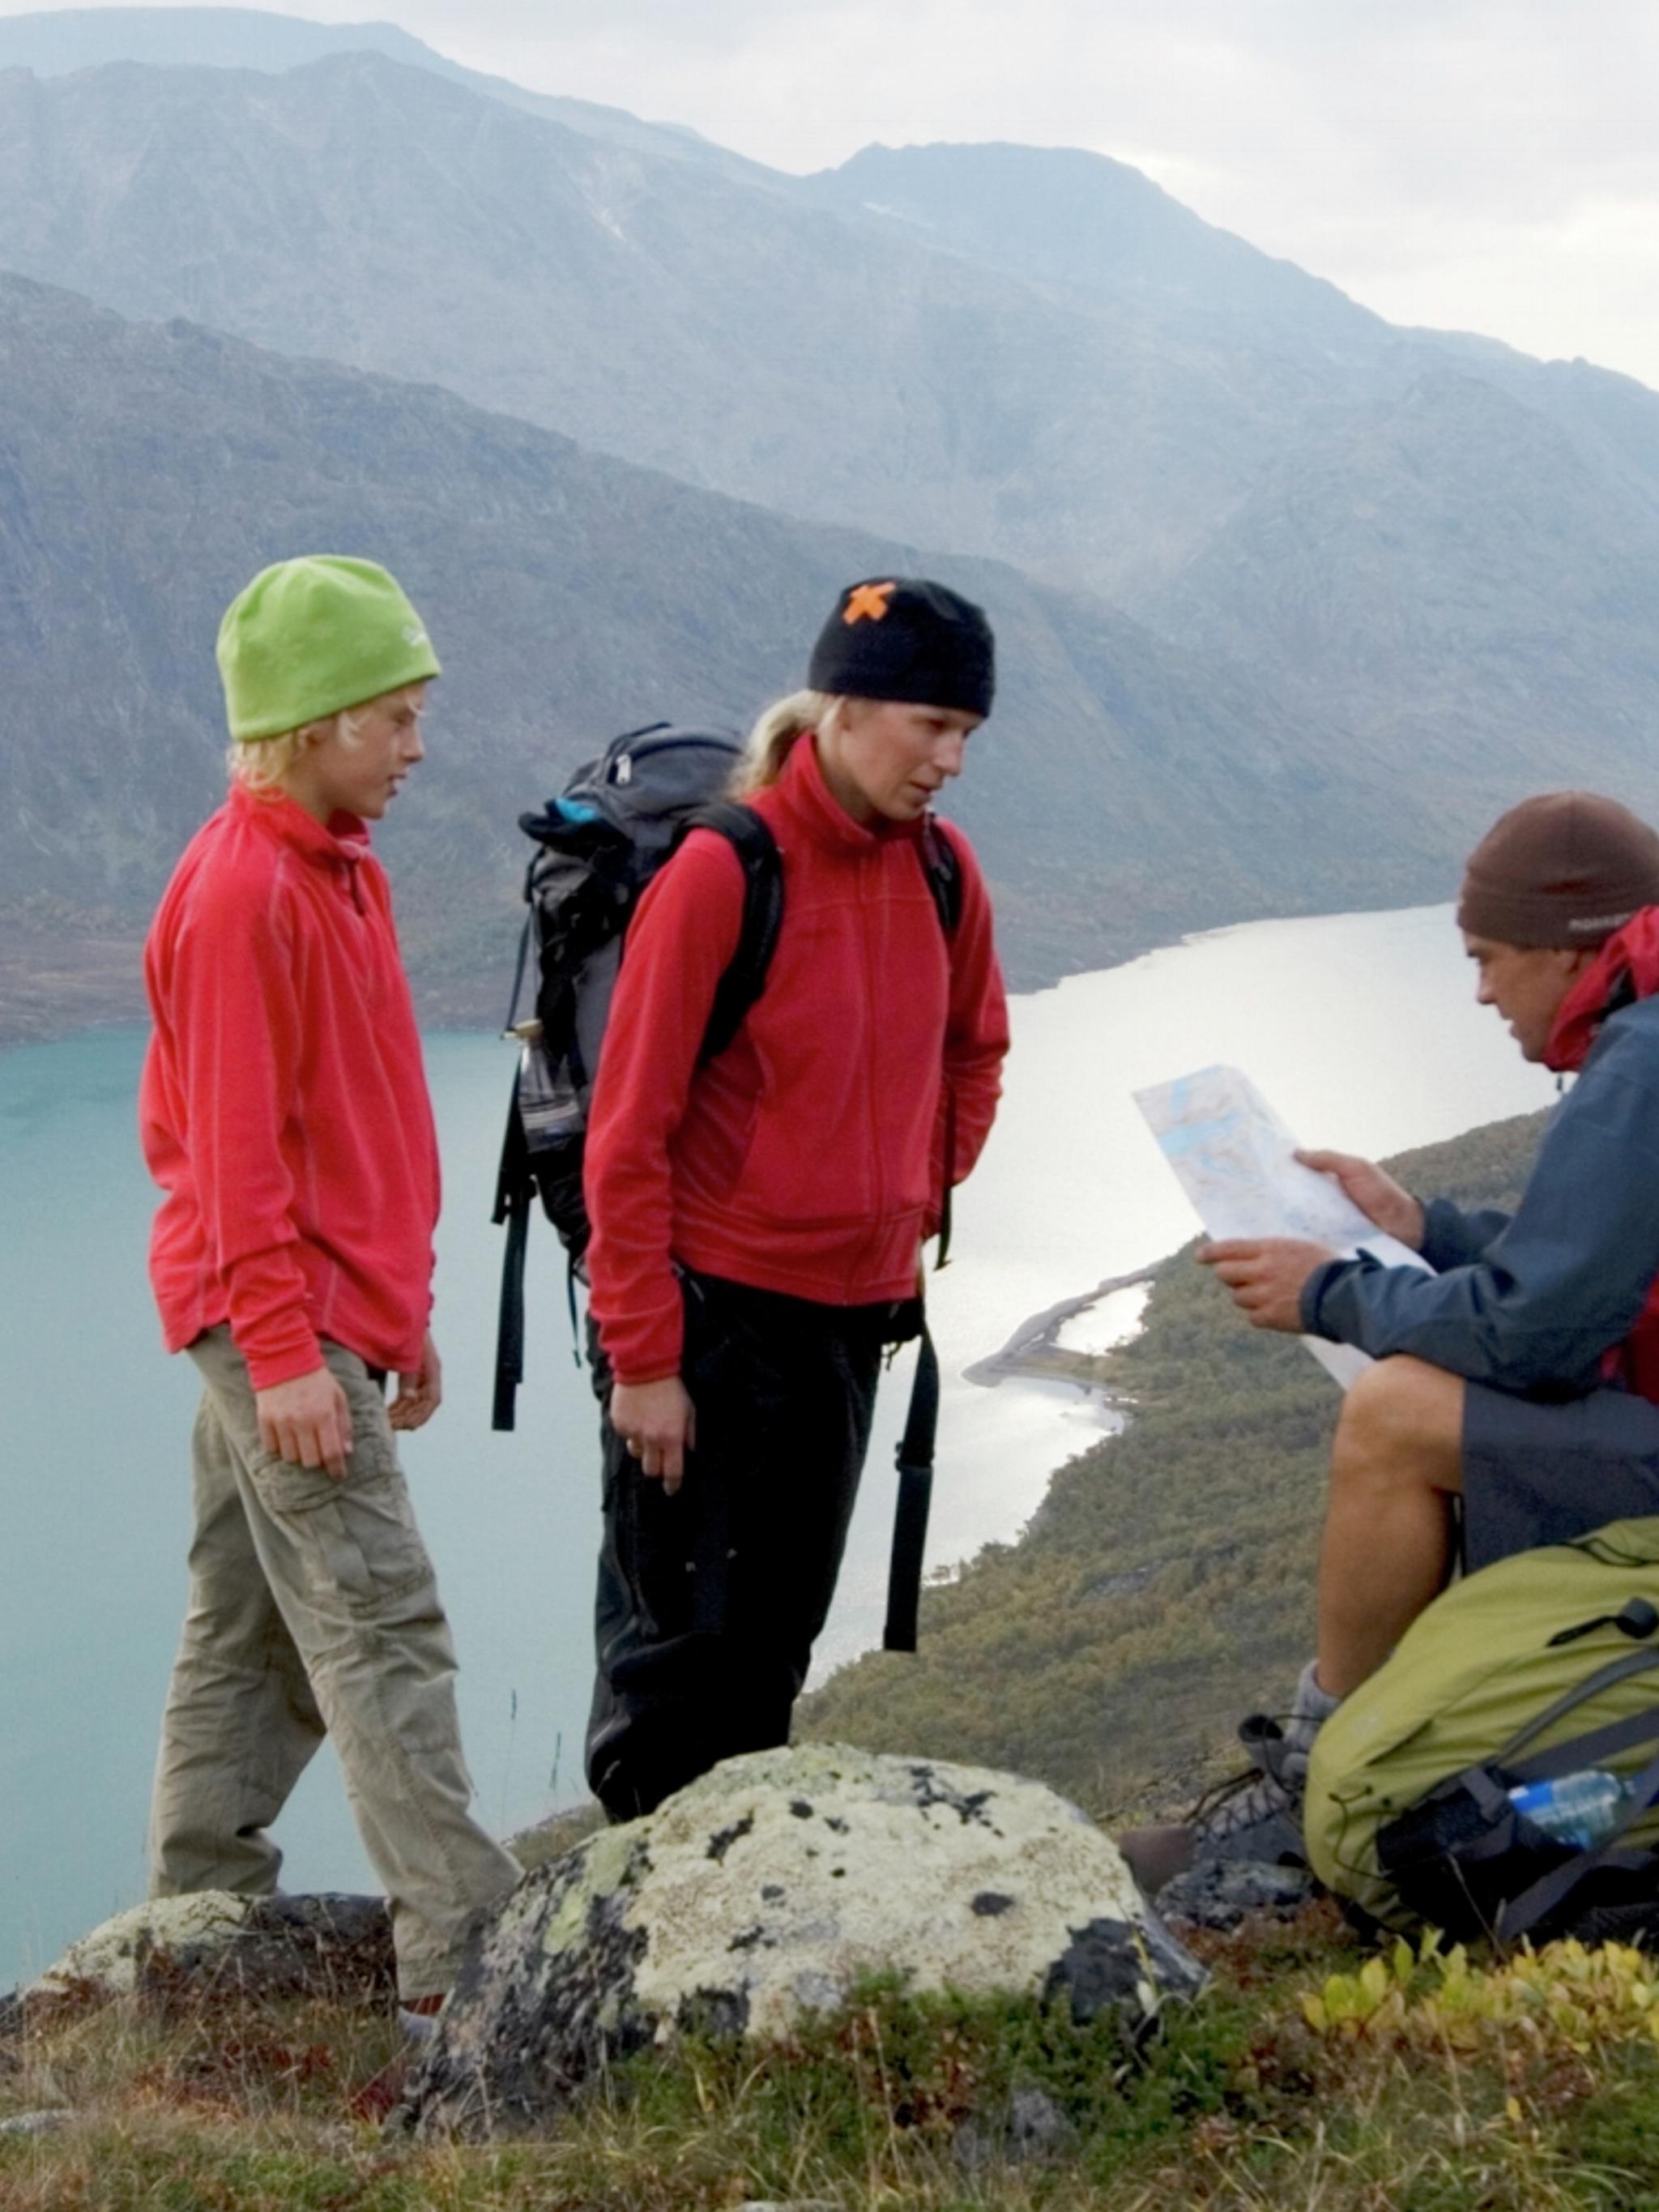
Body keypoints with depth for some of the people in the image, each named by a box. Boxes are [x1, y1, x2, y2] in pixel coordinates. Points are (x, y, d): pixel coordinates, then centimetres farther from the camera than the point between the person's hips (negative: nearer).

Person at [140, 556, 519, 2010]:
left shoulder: (342, 871, 14)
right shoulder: (242, 889, -15)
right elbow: (237, 1147, -18)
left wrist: (404, 1317, 21)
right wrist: (285, 1351, -20)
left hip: (330, 1315, 9)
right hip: (281, 1319, -9)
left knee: (254, 1634, 14)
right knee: (382, 1628, -8)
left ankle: (202, 1921, 24)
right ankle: (462, 1946, -5)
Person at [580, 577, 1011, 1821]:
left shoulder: (941, 871, 2)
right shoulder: (722, 870, -16)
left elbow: (974, 1059, 22)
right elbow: (629, 1131, -14)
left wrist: (917, 1207, 12)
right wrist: (641, 1355, -14)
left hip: (855, 1313, 6)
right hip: (712, 1307, -6)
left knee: (778, 1635, 14)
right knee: (678, 1633, 1)